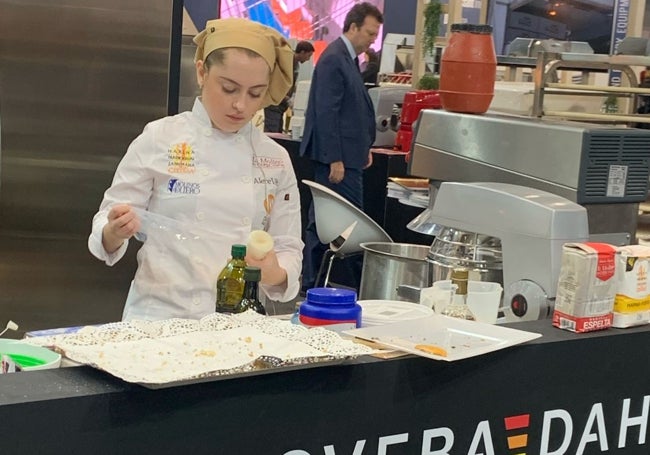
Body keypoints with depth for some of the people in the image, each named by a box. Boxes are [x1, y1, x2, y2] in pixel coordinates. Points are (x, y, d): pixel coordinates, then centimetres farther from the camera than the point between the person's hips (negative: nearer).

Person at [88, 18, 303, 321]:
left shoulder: (276, 159, 6)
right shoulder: (159, 139, -1)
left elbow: (288, 250, 8)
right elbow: (108, 230, 2)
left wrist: (274, 272, -13)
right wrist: (116, 232, -20)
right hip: (160, 314, -3)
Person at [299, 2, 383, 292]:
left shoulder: (347, 58, 14)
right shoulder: (334, 59, -15)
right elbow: (326, 112, -20)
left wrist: (364, 147, 17)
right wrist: (335, 159, -21)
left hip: (345, 153, 10)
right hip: (338, 155, -10)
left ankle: (310, 279, 20)